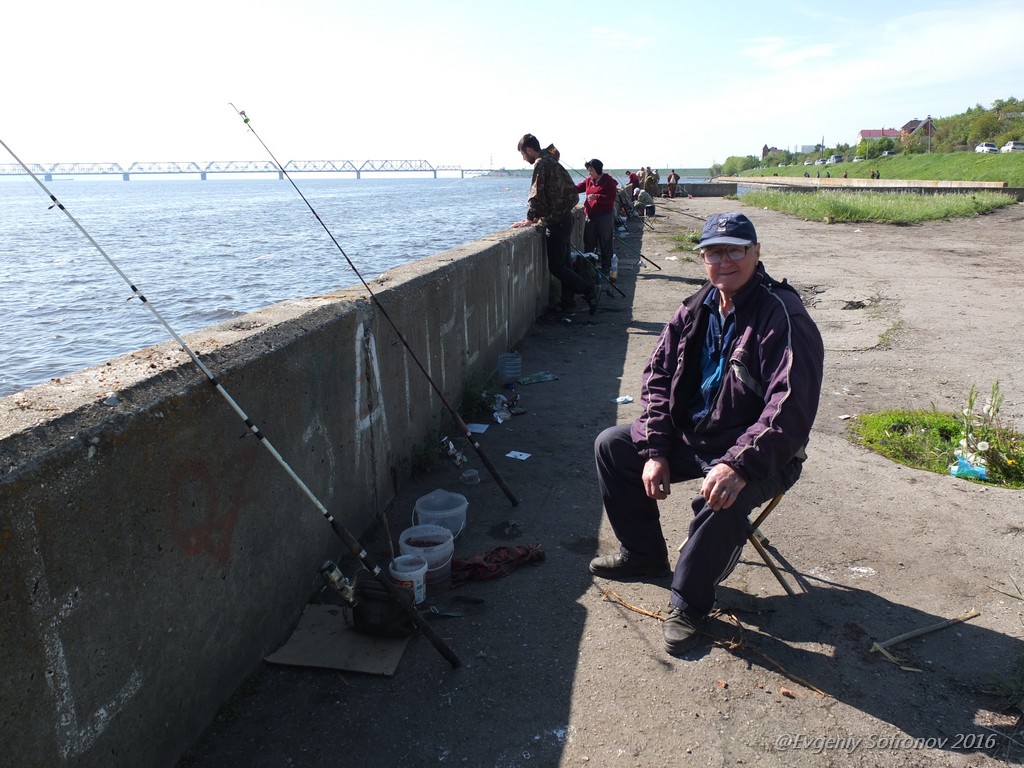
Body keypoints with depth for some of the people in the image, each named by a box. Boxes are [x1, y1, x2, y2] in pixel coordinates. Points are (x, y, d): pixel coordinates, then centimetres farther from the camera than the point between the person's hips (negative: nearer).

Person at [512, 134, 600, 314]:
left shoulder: (541, 164, -13)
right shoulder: (552, 161, 17)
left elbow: (537, 194, -18)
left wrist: (530, 218, -11)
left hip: (556, 222, -10)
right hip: (564, 218, 10)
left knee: (555, 266, -6)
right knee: (563, 262, 14)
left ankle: (590, 291, -6)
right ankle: (568, 300, 20)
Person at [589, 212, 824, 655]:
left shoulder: (784, 318, -20)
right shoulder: (696, 310, 2)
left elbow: (791, 409, -29)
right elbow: (658, 376, 4)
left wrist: (739, 466, -40)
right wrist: (655, 450, -7)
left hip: (757, 453, -7)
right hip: (689, 436, 8)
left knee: (723, 500, -37)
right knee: (611, 447, 4)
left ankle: (689, 601, -9)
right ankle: (644, 553, 21)